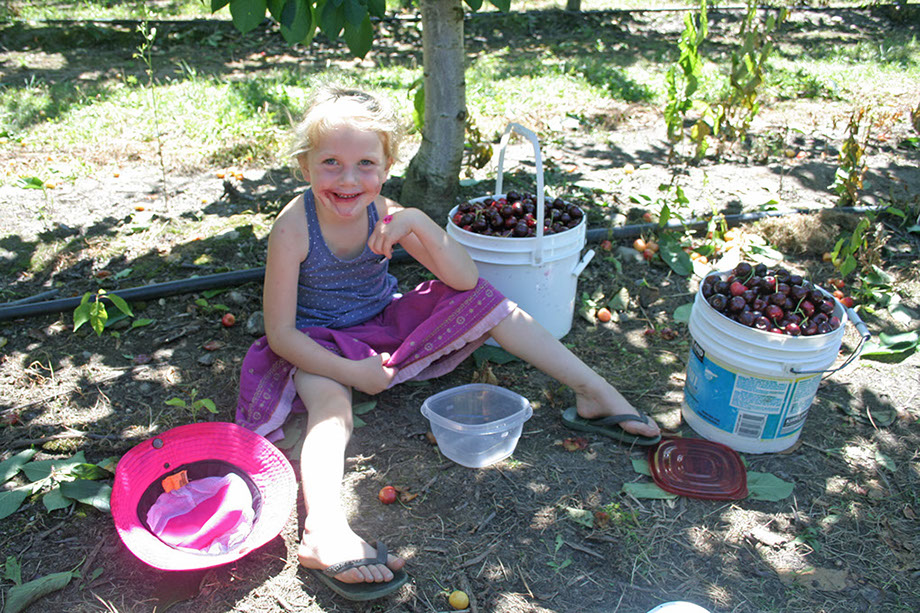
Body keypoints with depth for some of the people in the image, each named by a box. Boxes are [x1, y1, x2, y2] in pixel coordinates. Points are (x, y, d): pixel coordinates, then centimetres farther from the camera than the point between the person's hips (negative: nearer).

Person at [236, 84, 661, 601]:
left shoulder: (385, 214, -13)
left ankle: (593, 391, -8)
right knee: (332, 402, -37)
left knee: (483, 301, -10)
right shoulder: (294, 227, -23)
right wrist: (349, 370, -31)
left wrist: (420, 225, -32)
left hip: (387, 324, 4)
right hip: (320, 346, -3)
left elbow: (466, 280, -18)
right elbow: (281, 333, -20)